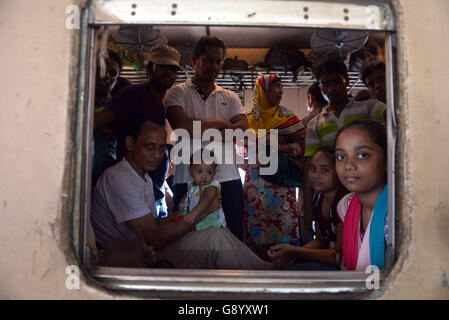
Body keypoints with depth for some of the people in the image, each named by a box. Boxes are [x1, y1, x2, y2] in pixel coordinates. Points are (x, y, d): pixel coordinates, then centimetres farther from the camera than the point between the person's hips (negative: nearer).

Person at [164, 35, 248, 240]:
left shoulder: (230, 98, 17)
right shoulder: (178, 93, 7)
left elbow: (242, 129, 0)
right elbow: (181, 125, -12)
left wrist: (201, 133, -9)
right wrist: (220, 123, -1)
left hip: (228, 177, 3)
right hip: (189, 179, -3)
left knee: (234, 236, 5)